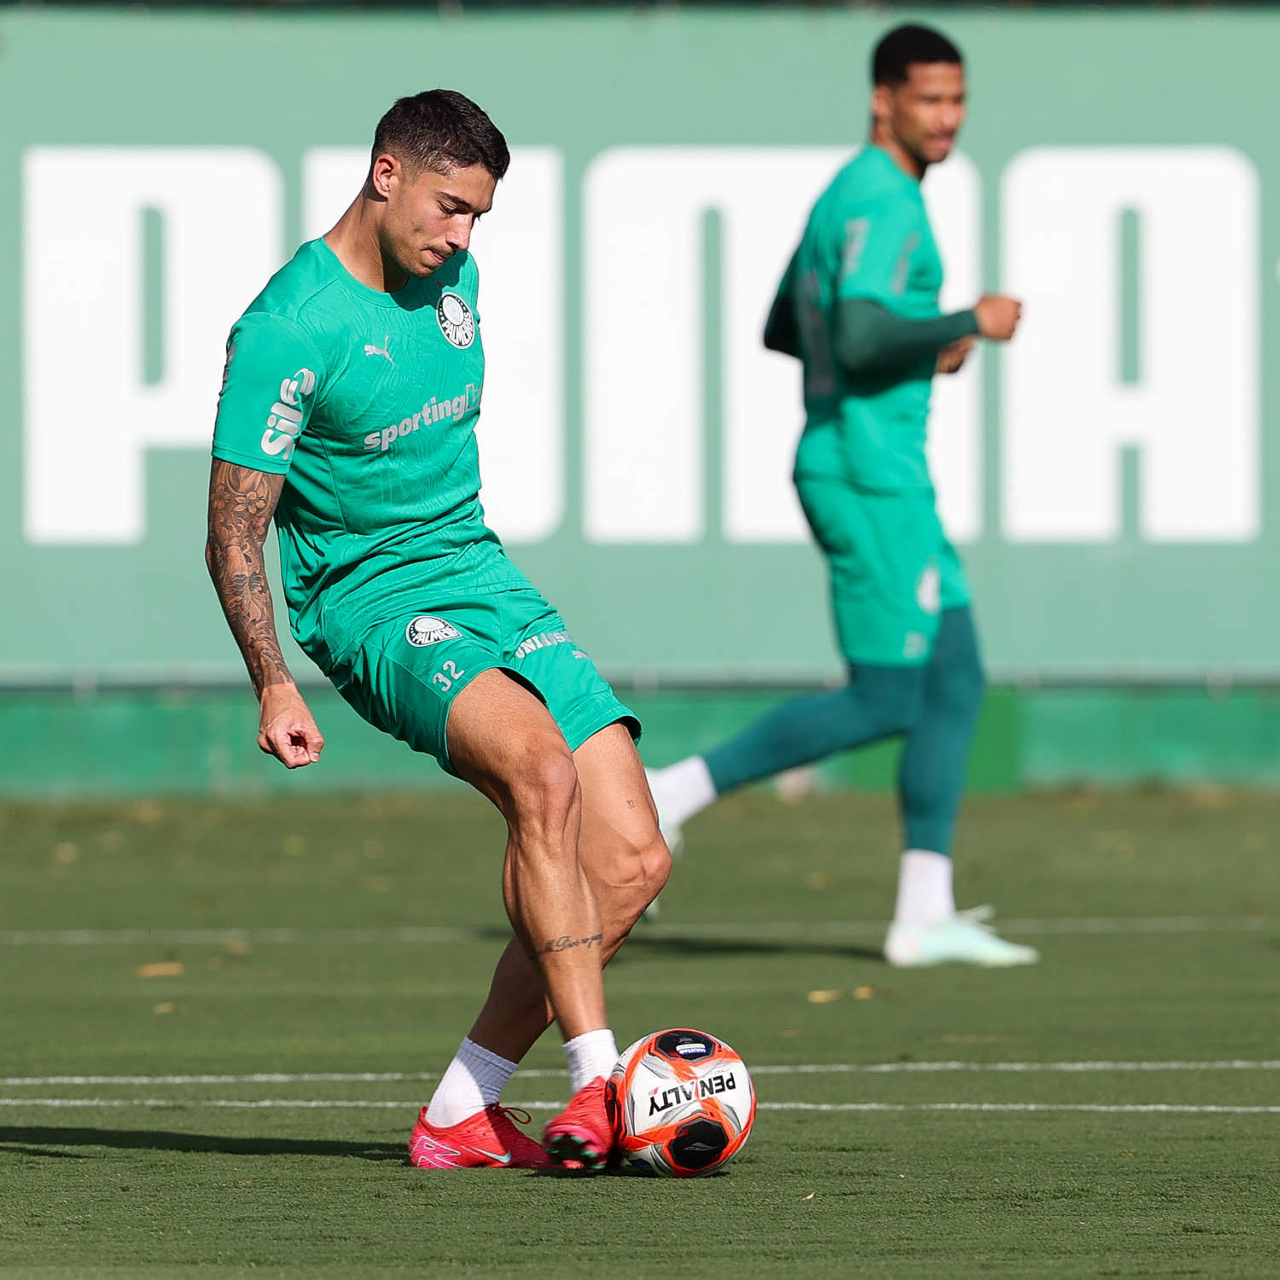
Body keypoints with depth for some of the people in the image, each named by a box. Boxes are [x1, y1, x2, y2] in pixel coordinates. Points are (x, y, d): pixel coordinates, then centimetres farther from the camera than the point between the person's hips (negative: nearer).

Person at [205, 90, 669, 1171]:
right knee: (543, 771, -34)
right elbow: (234, 533, -14)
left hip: (490, 583, 8)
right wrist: (275, 686, -24)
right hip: (377, 609, -8)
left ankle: (460, 1116, 0)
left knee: (632, 862, -7)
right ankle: (597, 1079, -32)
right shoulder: (288, 329, -14)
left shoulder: (451, 278, 9)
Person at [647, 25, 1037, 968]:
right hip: (869, 476, -10)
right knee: (883, 703, -7)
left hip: (886, 476, 10)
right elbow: (859, 337, -27)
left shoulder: (845, 198, 16)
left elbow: (784, 329, 24)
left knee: (956, 681, 8)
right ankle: (679, 792, -2)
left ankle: (925, 916, 7)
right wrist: (969, 322, -15)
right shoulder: (880, 203, -15)